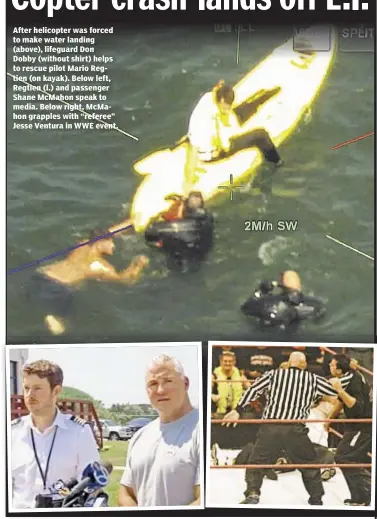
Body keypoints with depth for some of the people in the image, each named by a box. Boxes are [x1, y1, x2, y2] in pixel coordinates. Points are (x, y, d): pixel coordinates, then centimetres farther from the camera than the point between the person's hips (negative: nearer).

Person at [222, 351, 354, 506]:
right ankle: (316, 499, 26)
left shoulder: (273, 374, 12)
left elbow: (254, 389, 6)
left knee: (257, 462, 11)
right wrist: (351, 371, 28)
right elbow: (335, 388, 13)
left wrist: (238, 410, 9)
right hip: (295, 429, 0)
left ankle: (252, 493, -6)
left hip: (270, 427, 0)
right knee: (309, 464, 20)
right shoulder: (313, 379, 11)